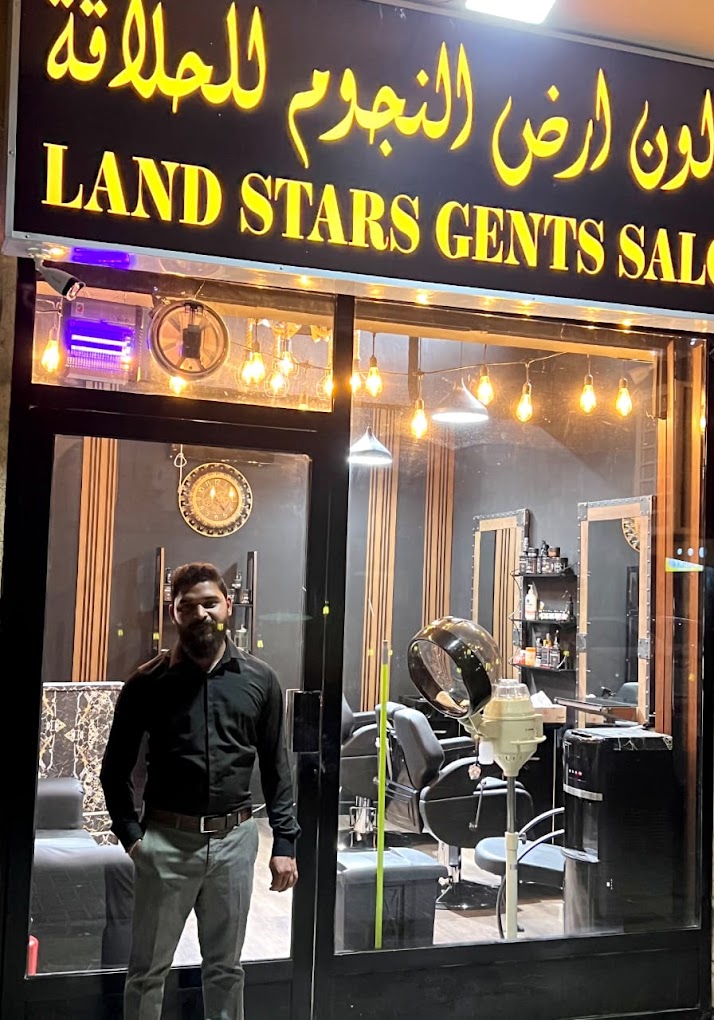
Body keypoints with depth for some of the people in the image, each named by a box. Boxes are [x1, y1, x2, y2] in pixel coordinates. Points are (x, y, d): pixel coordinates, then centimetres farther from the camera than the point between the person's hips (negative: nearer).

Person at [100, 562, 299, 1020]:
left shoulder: (259, 680, 1)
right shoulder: (149, 682, -3)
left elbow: (276, 768, 5)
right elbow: (116, 767, 4)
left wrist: (285, 843, 2)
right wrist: (130, 833, -4)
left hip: (234, 839, 1)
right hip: (166, 841, -1)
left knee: (226, 968, 16)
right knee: (148, 970, 10)